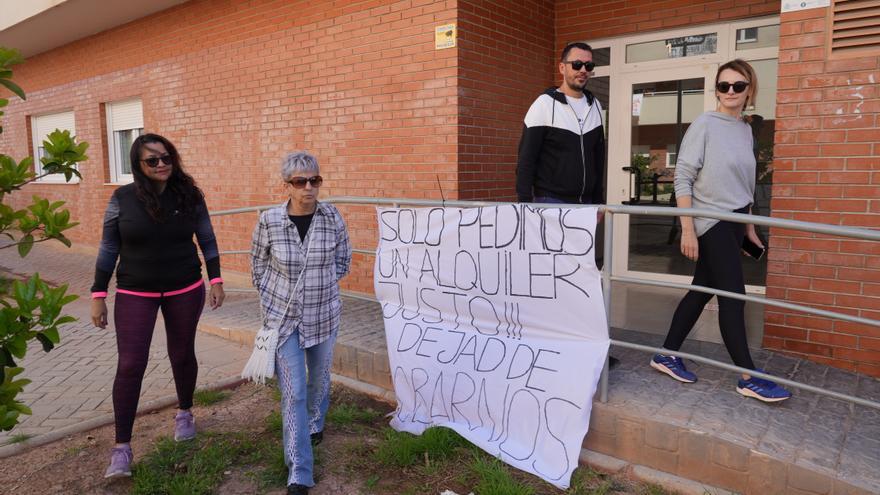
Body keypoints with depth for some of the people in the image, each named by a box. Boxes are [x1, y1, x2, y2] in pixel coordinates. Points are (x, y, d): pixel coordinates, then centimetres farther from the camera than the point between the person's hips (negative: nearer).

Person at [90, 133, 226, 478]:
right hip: (135, 293, -1)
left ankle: (184, 413, 39)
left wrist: (216, 280, -1)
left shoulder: (189, 195, -5)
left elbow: (207, 240, 4)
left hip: (185, 290, 1)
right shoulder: (123, 198, -7)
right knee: (130, 365, -3)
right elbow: (108, 249, -1)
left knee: (182, 355, 14)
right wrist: (98, 295, -1)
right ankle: (122, 446, 9)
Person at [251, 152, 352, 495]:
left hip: (324, 315, 2)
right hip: (283, 317, -2)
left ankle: (314, 424, 53)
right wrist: (270, 298, 3)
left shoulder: (332, 217, -10)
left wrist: (322, 284, 2)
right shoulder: (269, 221, -12)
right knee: (293, 392, -3)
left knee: (319, 378, 21)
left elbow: (343, 260, 6)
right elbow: (258, 263, 5)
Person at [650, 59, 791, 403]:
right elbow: (683, 178, -12)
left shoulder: (746, 129, 11)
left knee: (703, 290, 9)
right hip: (712, 223, -7)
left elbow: (744, 185, 17)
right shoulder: (705, 124, -8)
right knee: (733, 295, -6)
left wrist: (749, 227, 17)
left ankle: (667, 355, 20)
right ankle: (748, 378, 3)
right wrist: (687, 229, -18)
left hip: (734, 223, 7)